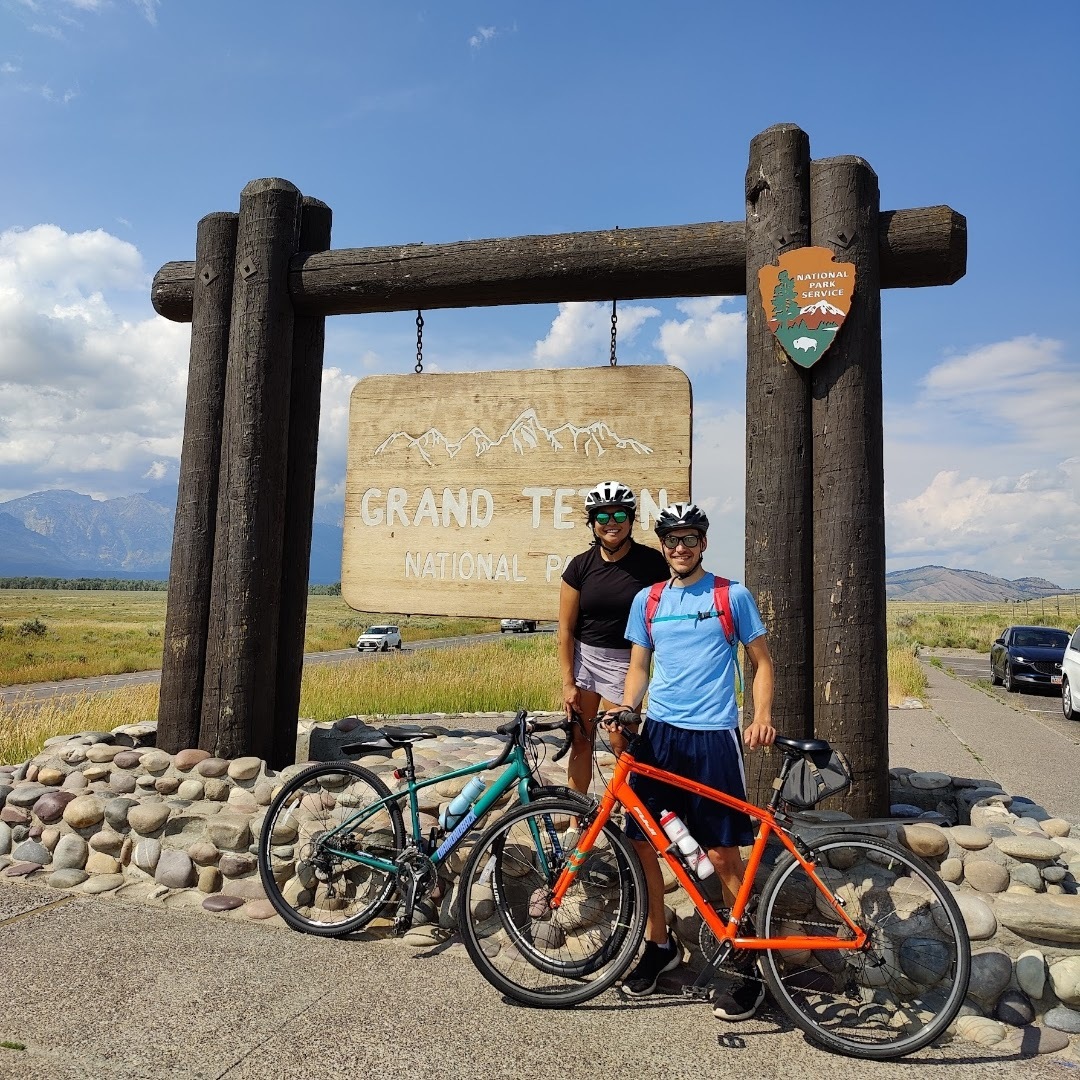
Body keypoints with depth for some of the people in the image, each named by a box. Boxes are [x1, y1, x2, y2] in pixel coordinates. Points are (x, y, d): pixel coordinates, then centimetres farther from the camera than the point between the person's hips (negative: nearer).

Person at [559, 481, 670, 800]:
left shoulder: (651, 562, -7)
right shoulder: (581, 565, -2)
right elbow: (566, 628, 0)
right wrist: (568, 682, -3)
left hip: (626, 662, -2)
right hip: (583, 657, 2)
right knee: (580, 740, 8)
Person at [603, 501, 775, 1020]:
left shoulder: (732, 596, 1)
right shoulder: (647, 600, 9)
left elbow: (762, 661, 4)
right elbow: (639, 667, 13)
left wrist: (762, 716, -11)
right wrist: (625, 709, -6)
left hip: (713, 735, -4)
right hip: (658, 732, 4)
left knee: (724, 853, 0)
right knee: (641, 841, 7)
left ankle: (747, 962, 19)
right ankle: (659, 944, 28)